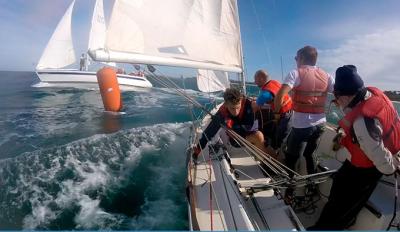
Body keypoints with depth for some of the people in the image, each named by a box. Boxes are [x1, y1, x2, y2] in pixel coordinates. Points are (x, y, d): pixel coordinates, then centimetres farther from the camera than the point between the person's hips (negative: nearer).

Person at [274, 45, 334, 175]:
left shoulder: (296, 73, -10)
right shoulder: (326, 76, 9)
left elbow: (280, 95, -23)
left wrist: (276, 111, -9)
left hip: (301, 124, -6)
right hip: (320, 123, 7)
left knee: (290, 159, 8)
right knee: (309, 154, 26)